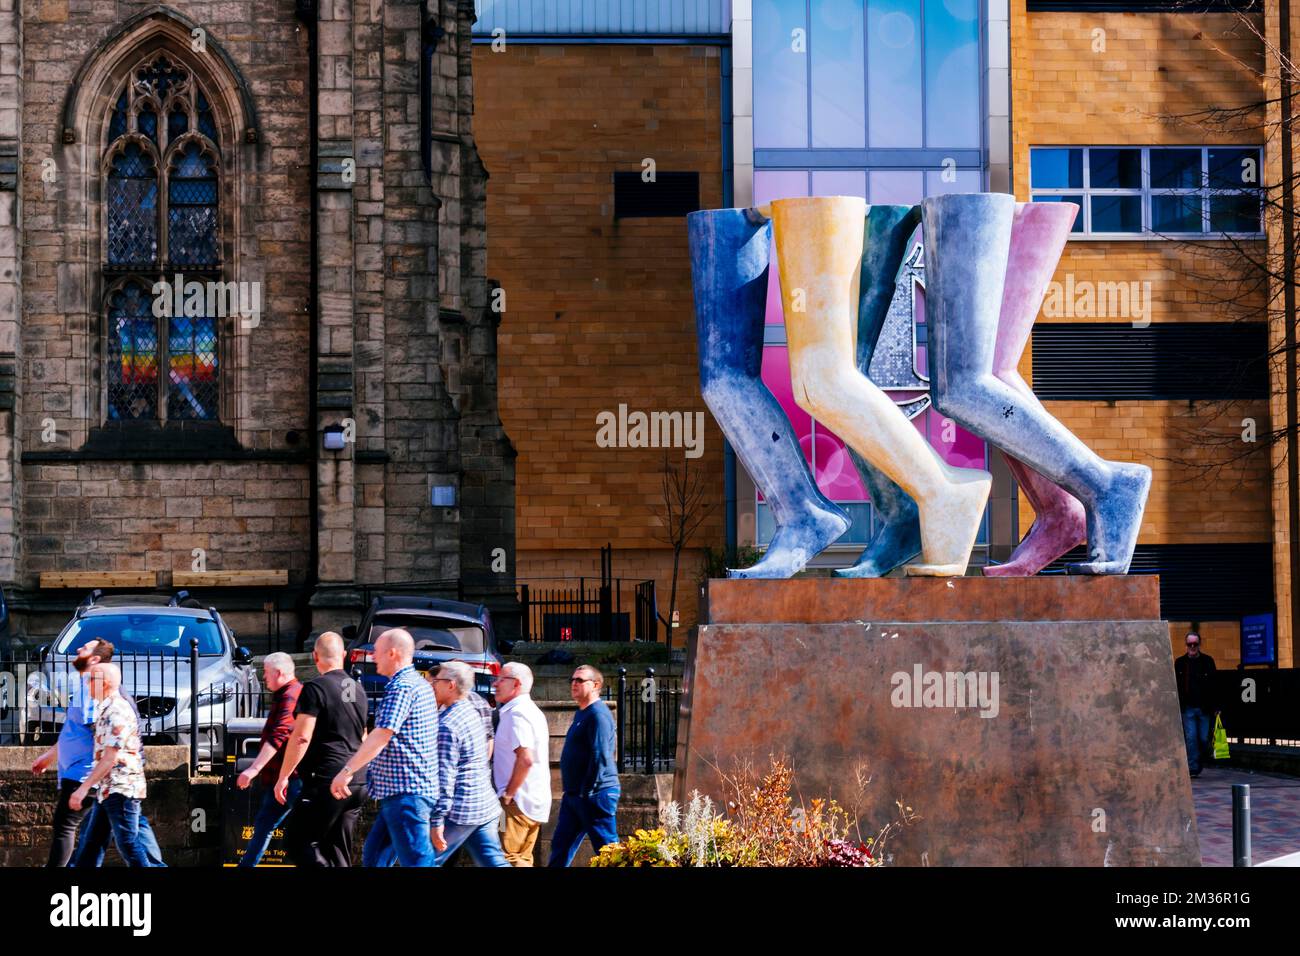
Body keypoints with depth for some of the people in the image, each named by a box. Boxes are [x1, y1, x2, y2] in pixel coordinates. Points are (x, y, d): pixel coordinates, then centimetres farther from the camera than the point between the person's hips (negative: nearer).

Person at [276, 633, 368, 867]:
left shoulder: (315, 689, -10)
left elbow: (301, 738, -16)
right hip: (358, 782, 8)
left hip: (326, 780, -8)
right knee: (338, 851, 11)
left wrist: (283, 777, -10)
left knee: (297, 841, -3)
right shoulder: (358, 690, 16)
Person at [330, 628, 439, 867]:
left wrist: (347, 771, -20)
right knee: (373, 855, 16)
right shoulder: (421, 685, 18)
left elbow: (382, 735, -22)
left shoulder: (401, 687, -14)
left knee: (417, 861, -11)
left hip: (406, 793, -10)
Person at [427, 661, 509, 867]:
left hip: (460, 810, -9)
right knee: (494, 863, 7)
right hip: (487, 807, 9)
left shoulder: (447, 724, -16)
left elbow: (444, 776, -20)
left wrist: (437, 821, -19)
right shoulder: (472, 713, 13)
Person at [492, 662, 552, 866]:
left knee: (507, 858, -11)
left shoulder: (517, 714, -15)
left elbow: (525, 759, -25)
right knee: (522, 859, 13)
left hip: (519, 802, -10)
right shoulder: (531, 711, 18)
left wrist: (508, 794, -17)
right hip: (535, 802, 10)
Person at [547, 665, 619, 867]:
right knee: (561, 845, 12)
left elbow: (600, 757, -22)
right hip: (574, 794, 10)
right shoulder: (581, 713, 18)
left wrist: (587, 791, -22)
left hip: (595, 794, -10)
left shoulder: (598, 714, -15)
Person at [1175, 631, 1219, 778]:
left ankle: (1198, 764, 22)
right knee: (1190, 738, -7)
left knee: (1204, 739, 2)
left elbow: (1214, 686, 5)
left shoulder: (1208, 661, 6)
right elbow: (1175, 687, 8)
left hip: (1204, 708, 0)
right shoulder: (1180, 663, 7)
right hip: (1187, 708, 0)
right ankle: (1192, 768, -4)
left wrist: (1215, 707, 0)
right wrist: (1176, 708, 3)